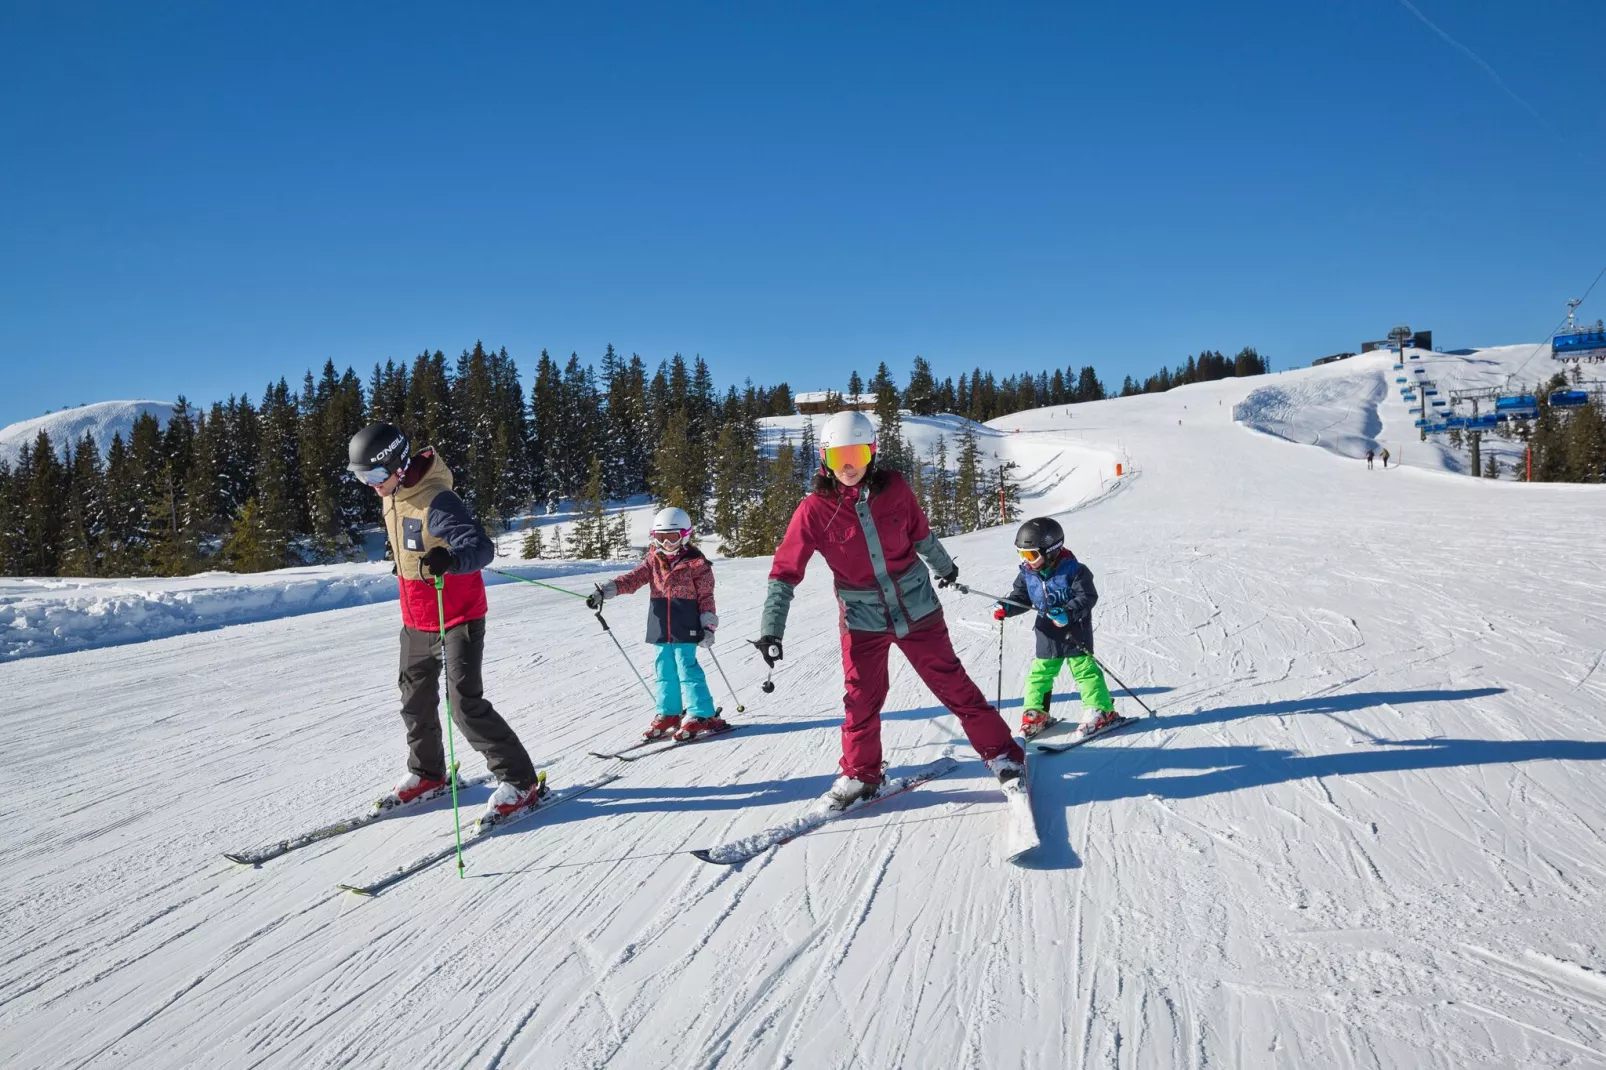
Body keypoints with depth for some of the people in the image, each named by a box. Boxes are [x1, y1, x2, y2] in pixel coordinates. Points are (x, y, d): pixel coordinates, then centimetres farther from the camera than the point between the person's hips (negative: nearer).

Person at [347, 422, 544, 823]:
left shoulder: (436, 502, -26)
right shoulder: (391, 498, 2)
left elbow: (482, 547, -37)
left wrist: (451, 559, -56)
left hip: (458, 617, -9)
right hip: (416, 620, 9)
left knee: (466, 704, -13)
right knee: (415, 698, 18)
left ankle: (519, 781, -1)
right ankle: (427, 774, 38)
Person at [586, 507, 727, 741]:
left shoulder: (696, 563, -4)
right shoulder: (654, 560, 9)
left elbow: (706, 596, -2)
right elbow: (634, 577, 1)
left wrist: (707, 625, -7)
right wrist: (606, 590, -12)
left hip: (685, 628, -5)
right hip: (661, 627, 5)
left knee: (687, 668, -9)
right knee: (665, 670, 11)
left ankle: (701, 715, -4)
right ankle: (668, 713, 22)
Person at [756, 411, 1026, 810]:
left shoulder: (893, 488, -9)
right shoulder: (815, 510, -13)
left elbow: (920, 532, 10)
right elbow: (786, 570, -12)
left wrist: (943, 565, 26)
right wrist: (771, 630, -18)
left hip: (916, 608, 1)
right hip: (862, 620, 0)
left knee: (953, 684, 6)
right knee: (861, 700, 5)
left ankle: (1001, 753, 21)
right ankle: (860, 774, 27)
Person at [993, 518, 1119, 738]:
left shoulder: (1072, 570, -20)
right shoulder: (1027, 574, -3)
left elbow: (1087, 597, -22)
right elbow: (1021, 597, 7)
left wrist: (1068, 613, -36)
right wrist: (1006, 608, -12)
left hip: (1074, 630, -6)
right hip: (1047, 633, 6)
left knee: (1084, 668, -3)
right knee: (1040, 671, 9)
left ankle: (1101, 711, 7)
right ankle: (1035, 713, 19)